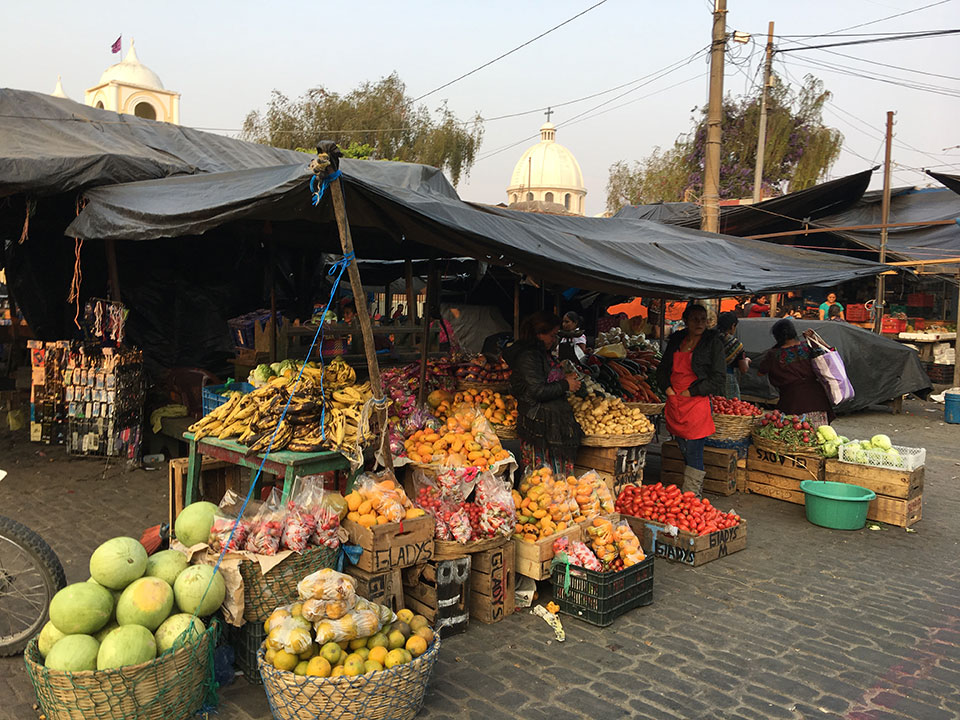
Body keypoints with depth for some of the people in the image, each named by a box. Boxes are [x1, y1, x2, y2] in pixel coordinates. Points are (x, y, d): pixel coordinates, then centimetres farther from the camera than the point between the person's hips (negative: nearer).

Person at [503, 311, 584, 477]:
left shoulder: (542, 354, 15)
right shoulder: (528, 356, -16)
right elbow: (538, 391, -21)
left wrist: (563, 379, 12)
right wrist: (565, 385, -11)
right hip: (539, 424, -10)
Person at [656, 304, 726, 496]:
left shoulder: (713, 342, -2)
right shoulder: (676, 340, 12)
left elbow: (718, 378, -6)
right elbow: (662, 369, 21)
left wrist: (690, 392, -9)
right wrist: (668, 388, 3)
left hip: (697, 402, -5)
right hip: (674, 403, 5)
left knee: (694, 453, -6)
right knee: (684, 451, 10)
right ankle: (696, 493, 21)